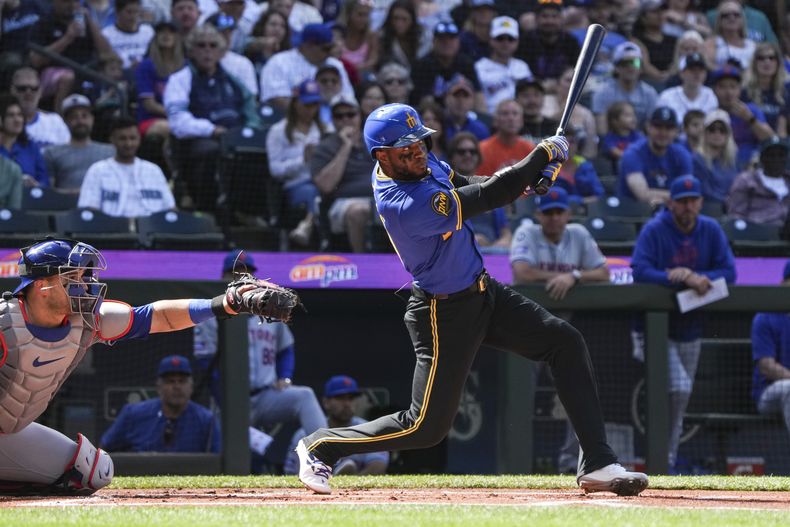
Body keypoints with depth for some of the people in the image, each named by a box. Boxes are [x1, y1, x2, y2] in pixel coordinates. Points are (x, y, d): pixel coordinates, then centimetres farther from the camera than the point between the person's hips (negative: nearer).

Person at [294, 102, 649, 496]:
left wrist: (531, 173, -8)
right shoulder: (409, 207, -32)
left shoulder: (421, 164, -4)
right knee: (426, 427, -3)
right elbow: (488, 197, -27)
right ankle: (320, 446, 17)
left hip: (483, 292, 9)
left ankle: (597, 464, 0)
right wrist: (545, 154, -15)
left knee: (566, 343, 0)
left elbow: (467, 185, 10)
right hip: (445, 313, -9)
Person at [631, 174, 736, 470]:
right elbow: (640, 271, -24)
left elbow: (728, 272, -5)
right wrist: (684, 280, -33)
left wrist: (698, 278, -23)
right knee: (679, 388, -21)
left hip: (690, 330, 5)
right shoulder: (654, 231, -12)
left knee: (680, 400, 11)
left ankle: (668, 460, 21)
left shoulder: (711, 231, 1)